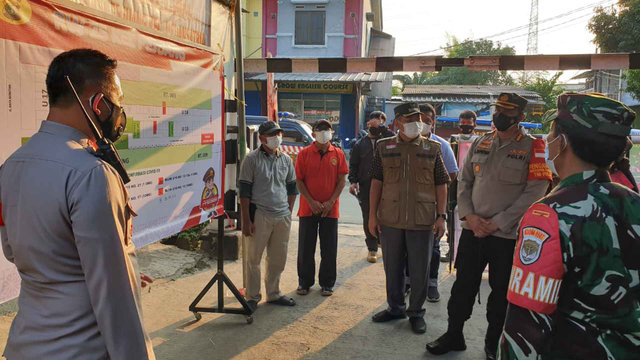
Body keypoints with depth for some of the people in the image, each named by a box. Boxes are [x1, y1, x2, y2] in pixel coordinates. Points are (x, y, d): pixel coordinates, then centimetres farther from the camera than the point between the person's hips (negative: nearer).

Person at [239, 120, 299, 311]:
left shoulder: (286, 159, 10)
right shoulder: (252, 159, -5)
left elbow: (292, 187, 18)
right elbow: (244, 191, -7)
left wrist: (288, 212, 11)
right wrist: (246, 220, -11)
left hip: (282, 217, 5)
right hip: (260, 215, -5)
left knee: (278, 259, 12)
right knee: (254, 258, 3)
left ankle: (274, 294, 28)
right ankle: (252, 297, 17)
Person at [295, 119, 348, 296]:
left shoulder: (338, 154, 3)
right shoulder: (304, 153, 0)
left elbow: (342, 180, 1)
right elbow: (299, 180, -1)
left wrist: (330, 202, -9)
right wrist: (311, 202, -11)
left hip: (330, 209, 1)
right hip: (308, 208, 0)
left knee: (329, 249, 6)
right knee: (305, 248, 7)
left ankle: (327, 283, 20)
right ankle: (305, 282, 22)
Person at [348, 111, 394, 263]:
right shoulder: (360, 144, 12)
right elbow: (353, 165, 10)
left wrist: (380, 127, -17)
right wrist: (353, 181, -4)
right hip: (365, 186, 1)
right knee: (368, 218, 3)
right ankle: (372, 249, 12)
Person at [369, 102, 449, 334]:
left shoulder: (432, 148, 3)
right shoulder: (384, 148, 4)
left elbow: (441, 184, 3)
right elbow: (376, 182, 4)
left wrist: (441, 216, -4)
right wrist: (372, 215, 0)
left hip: (422, 220, -1)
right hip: (390, 219, 1)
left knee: (420, 269, 7)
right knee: (392, 267, 14)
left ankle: (416, 312, 24)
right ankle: (395, 307, 32)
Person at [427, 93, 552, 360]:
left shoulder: (533, 147, -6)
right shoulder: (479, 143, 8)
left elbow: (533, 193, -12)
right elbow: (464, 182, 9)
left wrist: (497, 223, -15)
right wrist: (469, 216, -7)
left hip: (507, 235, -4)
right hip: (471, 230, 4)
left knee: (501, 292, 10)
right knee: (463, 285, 12)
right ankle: (454, 335, 29)